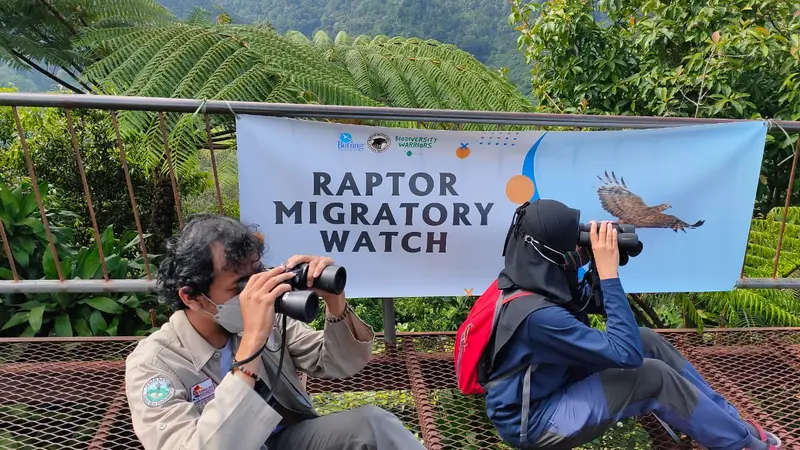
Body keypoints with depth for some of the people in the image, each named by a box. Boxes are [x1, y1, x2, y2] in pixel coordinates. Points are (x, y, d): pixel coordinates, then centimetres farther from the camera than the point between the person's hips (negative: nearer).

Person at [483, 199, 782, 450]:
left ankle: (731, 420, 16)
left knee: (647, 341, 1)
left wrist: (599, 266, -10)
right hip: (531, 421, -8)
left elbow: (590, 306, 9)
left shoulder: (532, 281, -7)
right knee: (654, 377, -16)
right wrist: (609, 273, -28)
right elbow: (626, 353, -27)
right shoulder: (537, 314, -34)